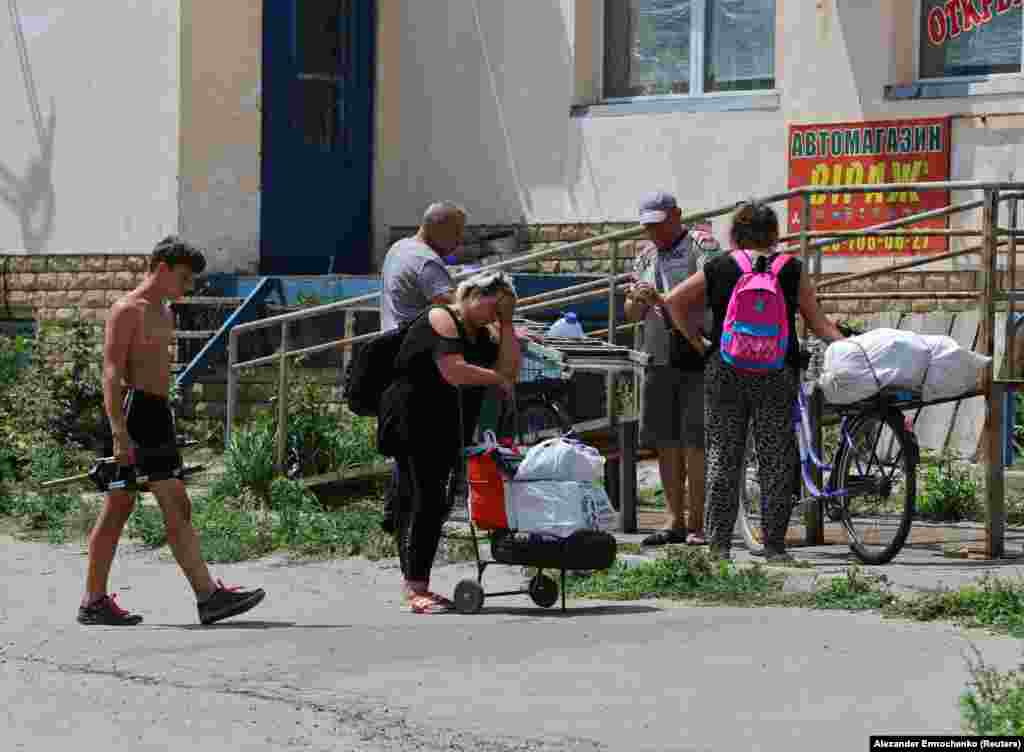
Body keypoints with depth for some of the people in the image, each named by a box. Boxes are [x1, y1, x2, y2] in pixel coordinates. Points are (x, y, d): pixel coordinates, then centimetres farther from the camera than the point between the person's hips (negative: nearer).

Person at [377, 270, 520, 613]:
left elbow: (510, 369, 6)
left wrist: (506, 324, 3)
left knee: (434, 505, 8)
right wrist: (496, 378, -9)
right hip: (413, 422, -9)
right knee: (426, 499, -14)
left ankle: (416, 585, 13)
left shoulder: (484, 333, 18)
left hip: (444, 431, 9)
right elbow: (454, 372, -22)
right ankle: (415, 589, -16)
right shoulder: (441, 320, -10)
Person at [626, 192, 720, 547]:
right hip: (660, 358, 6)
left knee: (695, 441, -8)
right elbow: (632, 314, 18)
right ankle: (674, 520, 8)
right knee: (666, 441, 4)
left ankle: (696, 523, -7)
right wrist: (637, 300, -5)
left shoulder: (702, 245, -2)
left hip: (698, 355, -6)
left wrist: (660, 299, -22)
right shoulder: (646, 255, 18)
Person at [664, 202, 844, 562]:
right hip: (777, 374, -1)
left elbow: (673, 300, 8)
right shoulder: (792, 270, 4)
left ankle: (719, 543, 4)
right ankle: (774, 545, 4)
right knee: (777, 459, 5)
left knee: (722, 457, 6)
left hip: (724, 371, 1)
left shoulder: (717, 270, 6)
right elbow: (816, 321, 1)